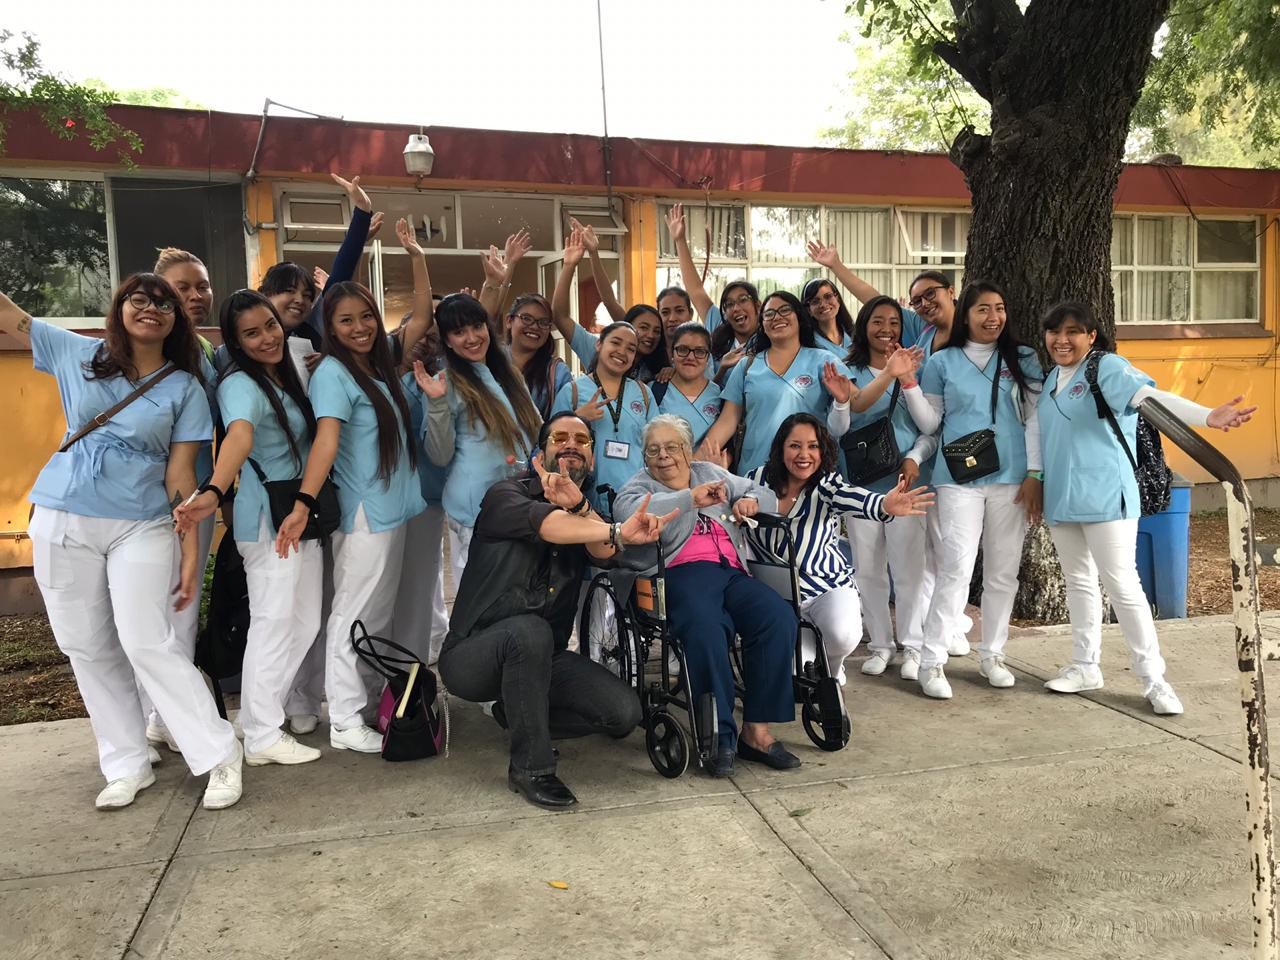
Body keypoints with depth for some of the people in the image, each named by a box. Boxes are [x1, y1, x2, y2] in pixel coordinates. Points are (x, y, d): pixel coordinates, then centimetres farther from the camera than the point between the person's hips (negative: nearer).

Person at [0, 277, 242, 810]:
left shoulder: (185, 388, 1)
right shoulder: (79, 355, 8)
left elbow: (179, 473, -1)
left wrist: (190, 549, -7)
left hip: (141, 528, -3)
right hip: (62, 523, 3)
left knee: (148, 645, -11)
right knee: (88, 648, 6)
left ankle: (220, 755, -2)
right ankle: (127, 765, 18)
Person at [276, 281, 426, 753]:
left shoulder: (379, 365, 10)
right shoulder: (333, 372, -15)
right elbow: (326, 439, -28)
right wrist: (304, 503, -37)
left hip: (392, 510, 9)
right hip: (362, 514, -9)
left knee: (379, 616, 16)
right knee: (354, 616, -2)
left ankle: (371, 704, 29)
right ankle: (345, 723, 7)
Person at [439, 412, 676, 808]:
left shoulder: (589, 514, 10)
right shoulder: (507, 495, -6)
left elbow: (605, 553, -14)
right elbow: (543, 522, -31)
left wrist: (578, 506, -34)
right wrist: (619, 531, -45)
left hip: (542, 657, 5)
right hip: (471, 657, -5)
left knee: (624, 712, -13)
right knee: (528, 630, -37)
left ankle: (517, 714, 11)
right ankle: (531, 768, -20)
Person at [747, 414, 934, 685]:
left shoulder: (827, 484, -11)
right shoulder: (758, 478, -3)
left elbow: (854, 498, -33)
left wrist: (885, 505, -56)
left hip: (828, 585, -1)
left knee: (843, 635, -29)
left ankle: (829, 668, 12)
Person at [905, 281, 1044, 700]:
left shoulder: (1023, 359, 9)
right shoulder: (942, 362, 6)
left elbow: (1034, 419, 6)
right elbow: (930, 424, 6)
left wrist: (1034, 474, -2)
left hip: (1011, 478, 2)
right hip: (959, 478, -2)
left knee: (1003, 571, 8)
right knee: (956, 567, -11)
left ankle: (992, 654, 22)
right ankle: (932, 661, -5)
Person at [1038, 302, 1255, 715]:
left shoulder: (1107, 367, -11)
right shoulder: (1050, 379, 11)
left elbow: (1149, 395, -29)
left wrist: (1207, 416, -45)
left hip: (1105, 497, -7)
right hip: (1060, 500, 7)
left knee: (1123, 585, -5)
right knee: (1078, 583, 14)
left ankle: (1153, 679, 6)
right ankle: (1085, 666, 26)